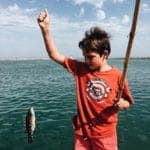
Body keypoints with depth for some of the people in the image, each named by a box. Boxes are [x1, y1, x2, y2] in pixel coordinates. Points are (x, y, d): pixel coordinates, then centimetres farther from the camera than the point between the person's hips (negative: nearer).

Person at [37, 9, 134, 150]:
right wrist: (45, 28, -17)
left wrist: (122, 104, -20)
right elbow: (54, 55, -8)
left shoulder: (117, 76, -11)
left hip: (105, 135, -1)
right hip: (82, 133, 2)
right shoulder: (80, 69, -6)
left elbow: (128, 102, 2)